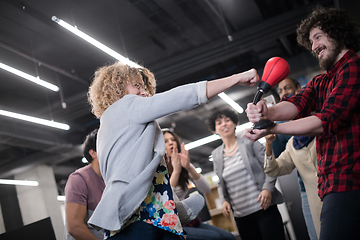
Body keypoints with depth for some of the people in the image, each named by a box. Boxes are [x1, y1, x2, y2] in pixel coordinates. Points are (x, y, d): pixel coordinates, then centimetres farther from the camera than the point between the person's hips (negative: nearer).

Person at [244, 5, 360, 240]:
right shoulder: (319, 82, 22)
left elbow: (326, 122, -16)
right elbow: (296, 104, 0)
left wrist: (271, 129, -14)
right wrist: (267, 112, -22)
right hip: (333, 184, 9)